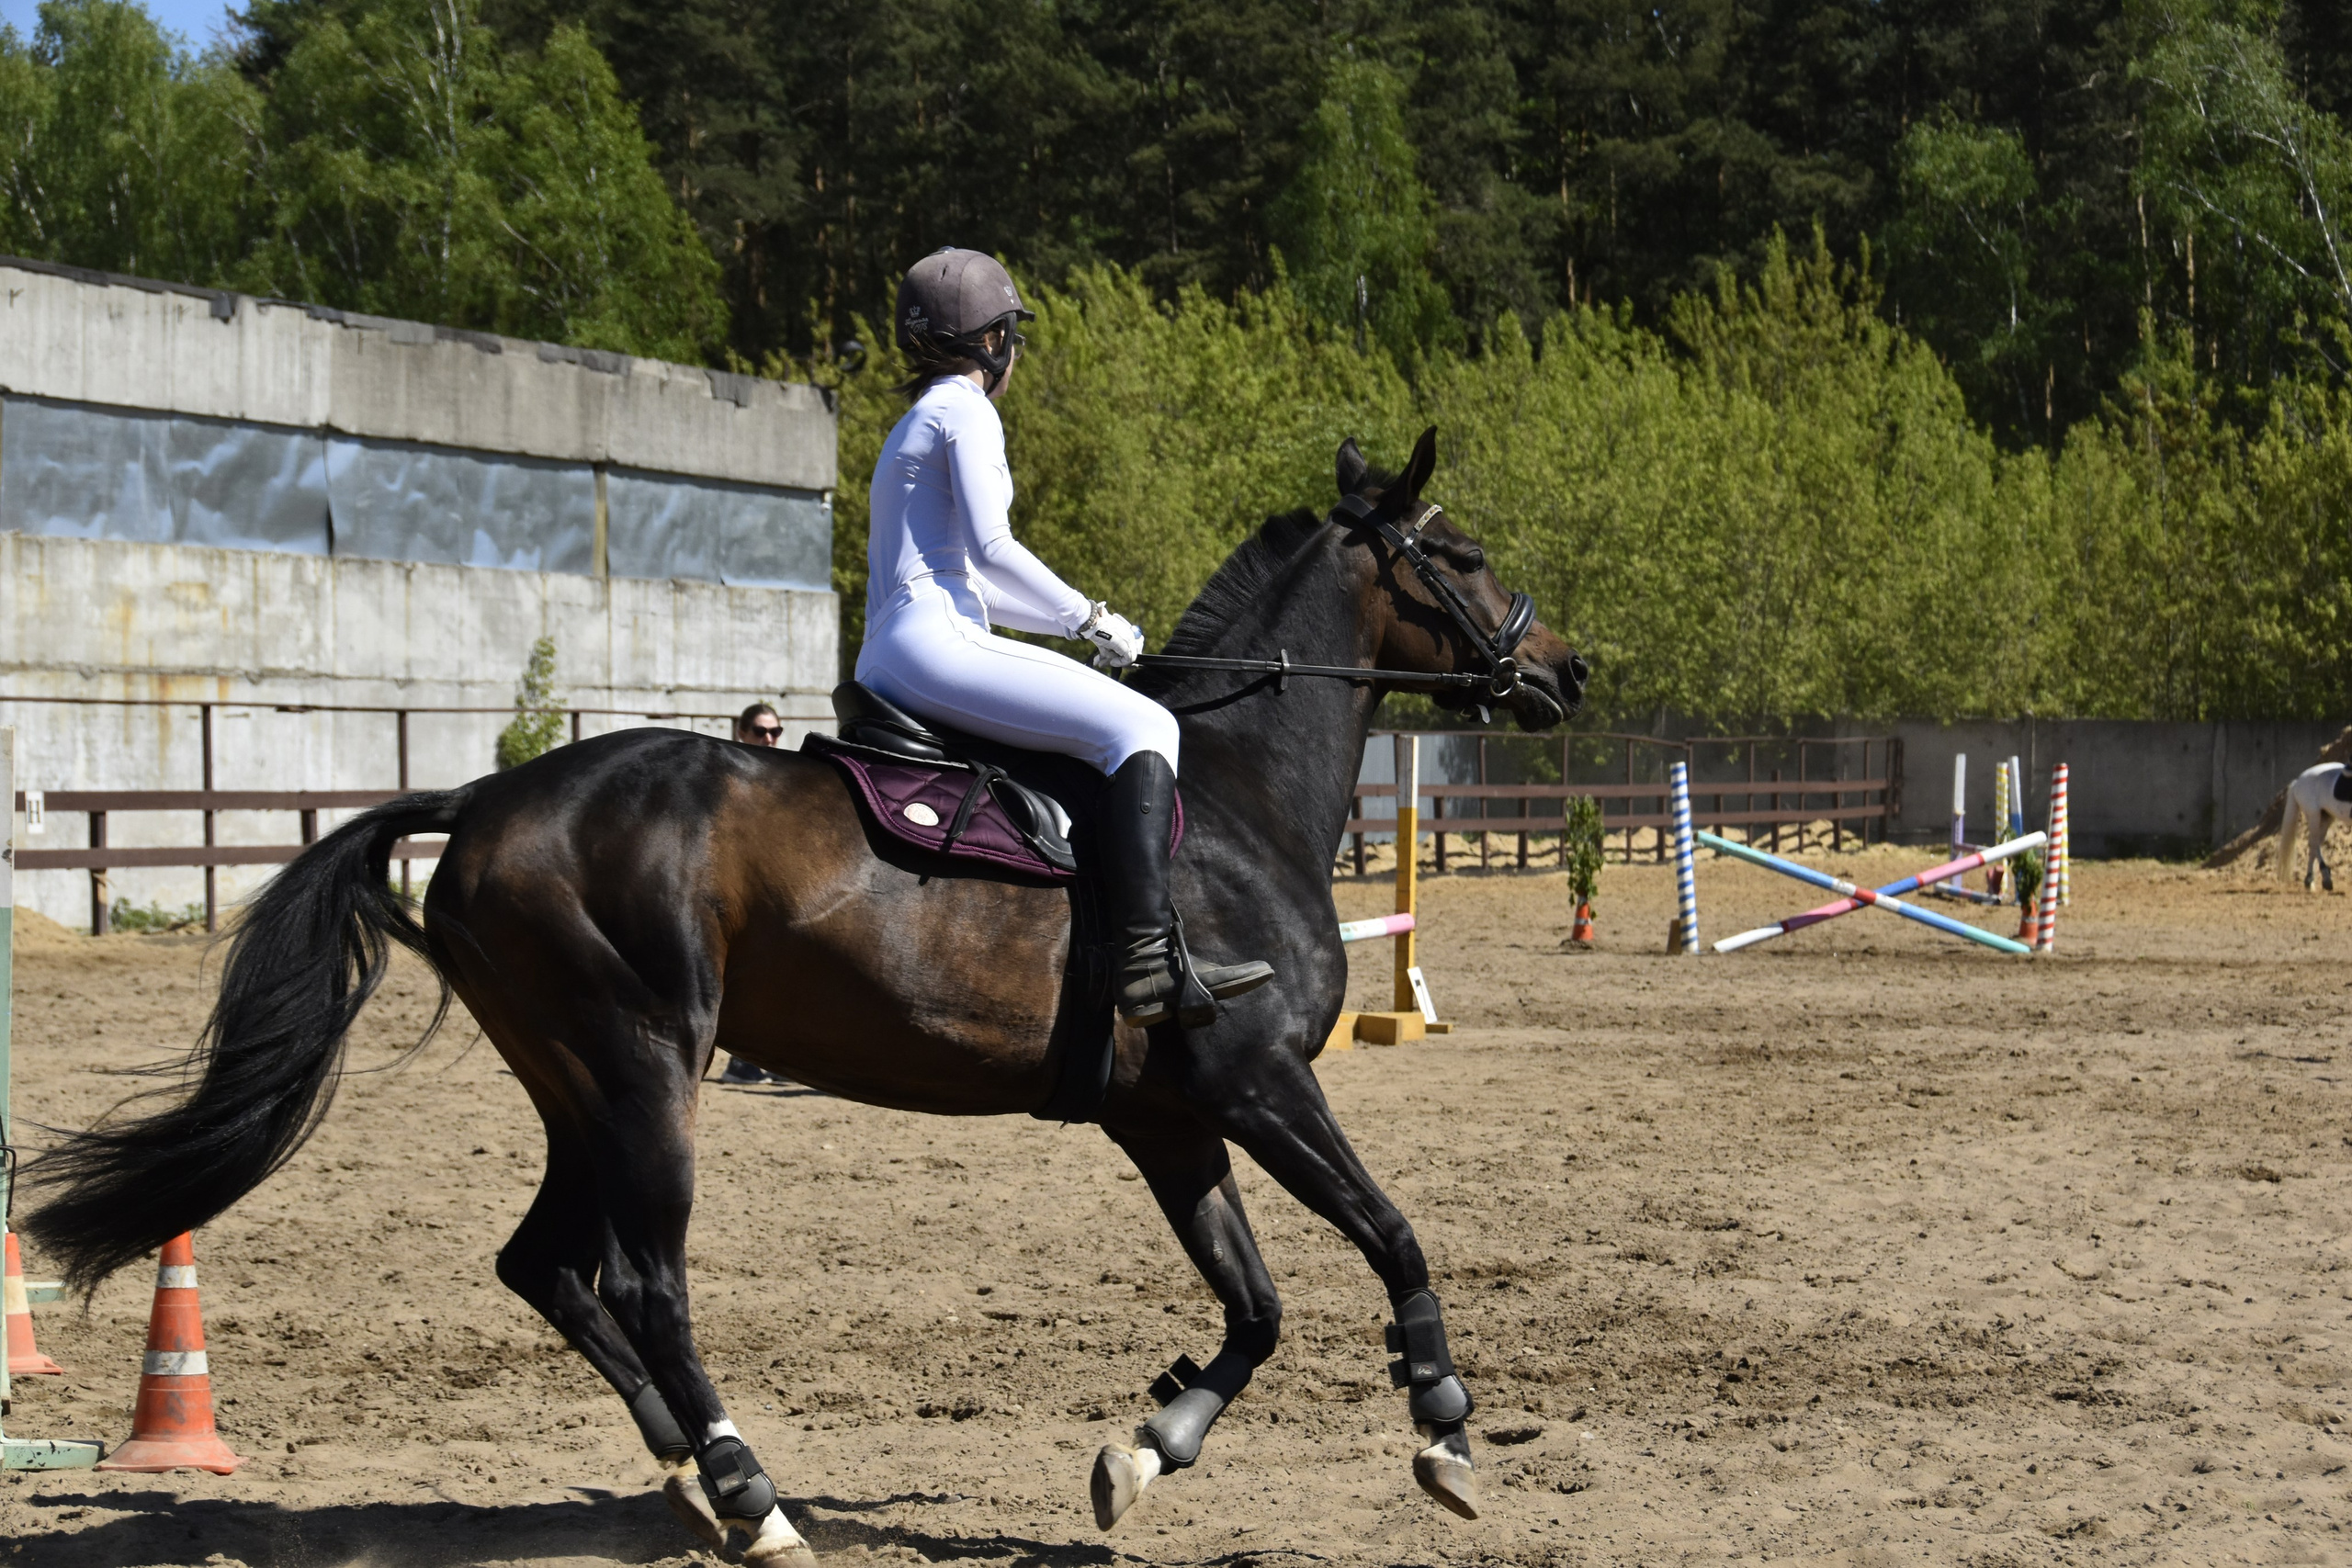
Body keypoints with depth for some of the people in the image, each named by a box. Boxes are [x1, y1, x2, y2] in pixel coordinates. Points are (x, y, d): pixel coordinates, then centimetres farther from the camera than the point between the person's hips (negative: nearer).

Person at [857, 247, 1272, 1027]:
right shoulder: (966, 411, -3)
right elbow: (991, 549, -14)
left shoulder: (917, 421, 27)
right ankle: (1148, 959, -31)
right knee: (1139, 727, -18)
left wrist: (1077, 624, 25)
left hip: (885, 663, 11)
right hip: (935, 645, -11)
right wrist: (1090, 618, -4)